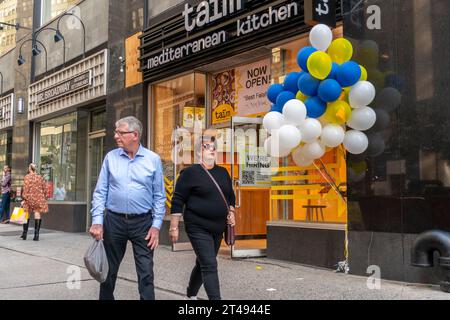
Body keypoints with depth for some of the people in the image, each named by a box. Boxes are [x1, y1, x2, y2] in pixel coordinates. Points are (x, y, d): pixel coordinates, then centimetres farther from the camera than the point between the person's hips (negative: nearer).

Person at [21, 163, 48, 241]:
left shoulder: (27, 177, -4)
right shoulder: (40, 177, 7)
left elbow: (26, 189, -9)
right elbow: (45, 189, 8)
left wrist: (24, 199, -5)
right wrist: (44, 198, 16)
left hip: (29, 198, -2)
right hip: (39, 199, 2)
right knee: (38, 216, 1)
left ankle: (25, 234, 18)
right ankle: (36, 235, -1)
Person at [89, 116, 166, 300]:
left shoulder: (153, 159, -2)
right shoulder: (111, 157, 2)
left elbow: (159, 196, 0)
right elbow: (100, 192, 3)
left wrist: (156, 225, -6)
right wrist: (97, 221, -6)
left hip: (143, 222, -2)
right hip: (114, 220, 2)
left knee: (146, 273, 1)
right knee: (109, 270, 14)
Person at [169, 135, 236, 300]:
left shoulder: (223, 172, 11)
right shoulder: (190, 172, -9)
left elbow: (230, 196, 24)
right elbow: (177, 201, -10)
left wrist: (231, 212, 8)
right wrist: (174, 227, -12)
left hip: (218, 228, 7)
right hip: (198, 228, -7)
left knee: (203, 264, 18)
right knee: (210, 265, -13)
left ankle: (191, 295, 38)